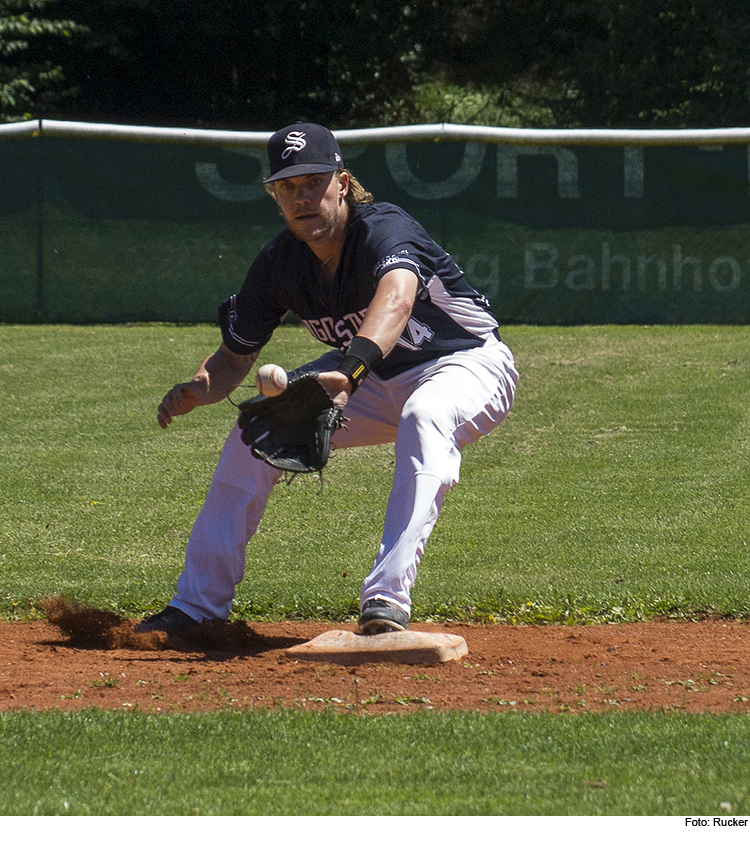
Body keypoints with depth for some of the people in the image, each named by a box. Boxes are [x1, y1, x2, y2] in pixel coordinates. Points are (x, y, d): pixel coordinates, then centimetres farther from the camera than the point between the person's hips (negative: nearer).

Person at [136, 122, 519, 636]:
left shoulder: (384, 229, -30)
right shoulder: (279, 264, -10)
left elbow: (397, 298, -53)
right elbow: (236, 356, 0)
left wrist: (349, 369, -71)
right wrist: (200, 390, -24)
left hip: (470, 363, -7)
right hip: (377, 383, 7)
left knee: (425, 415, -40)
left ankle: (388, 597, -47)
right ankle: (198, 606, 6)